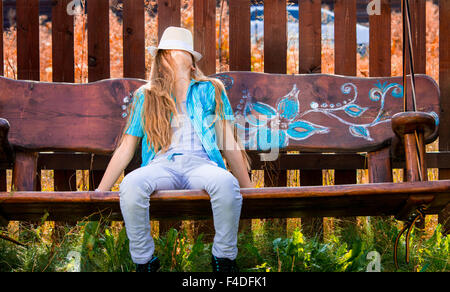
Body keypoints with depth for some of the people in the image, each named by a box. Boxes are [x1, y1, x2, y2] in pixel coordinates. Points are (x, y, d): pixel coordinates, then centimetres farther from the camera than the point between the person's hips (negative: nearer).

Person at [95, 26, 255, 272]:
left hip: (201, 163, 0)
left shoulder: (210, 90, 20)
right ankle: (144, 259, -11)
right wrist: (100, 192, 9)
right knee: (130, 185, -34)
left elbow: (229, 143, 18)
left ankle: (224, 257, -11)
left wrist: (248, 187, 13)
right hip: (161, 165, 0)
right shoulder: (145, 96, 19)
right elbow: (126, 148, 16)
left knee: (226, 184, -35)